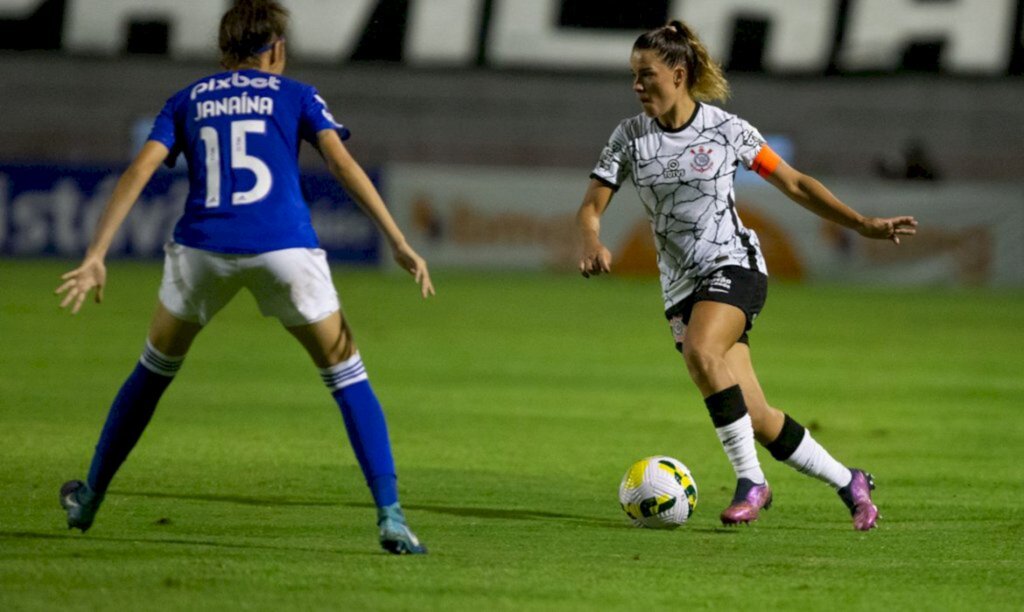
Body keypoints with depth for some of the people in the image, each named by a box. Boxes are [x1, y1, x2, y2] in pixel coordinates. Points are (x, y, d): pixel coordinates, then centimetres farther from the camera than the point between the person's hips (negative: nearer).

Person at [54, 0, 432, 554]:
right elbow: (342, 163, 0)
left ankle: (90, 498, 34)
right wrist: (399, 243, -3)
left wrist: (95, 257, 0)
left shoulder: (187, 101, 19)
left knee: (153, 370, 25)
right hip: (284, 248, -2)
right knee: (346, 375, 10)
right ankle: (390, 517, -3)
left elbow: (139, 171, 6)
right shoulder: (296, 96, 15)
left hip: (202, 246, 2)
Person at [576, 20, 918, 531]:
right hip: (681, 286, 4)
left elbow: (793, 184, 6)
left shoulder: (726, 129, -3)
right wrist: (591, 243, -24)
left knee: (700, 352, -35)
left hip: (733, 265, -3)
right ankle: (848, 483, 18)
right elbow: (591, 207, 0)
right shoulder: (630, 136, 3)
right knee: (757, 419, -2)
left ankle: (751, 479, -25)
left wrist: (863, 225, 2)